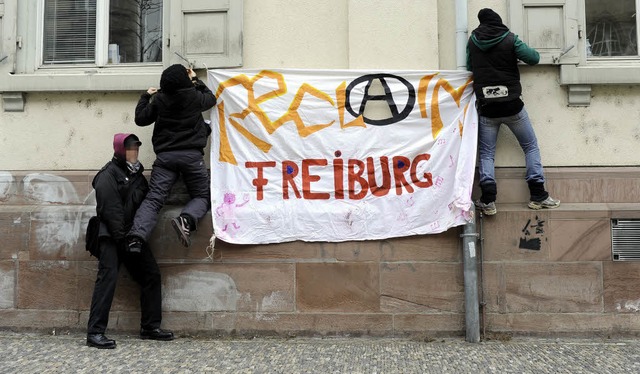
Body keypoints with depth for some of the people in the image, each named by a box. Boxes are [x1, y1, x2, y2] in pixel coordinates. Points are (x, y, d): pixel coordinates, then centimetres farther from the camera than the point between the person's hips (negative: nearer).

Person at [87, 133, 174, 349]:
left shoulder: (136, 175, 19)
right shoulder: (108, 175, -6)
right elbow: (110, 210, -14)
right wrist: (122, 239, -18)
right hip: (112, 237, -8)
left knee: (151, 275, 5)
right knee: (108, 277, -15)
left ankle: (150, 327, 12)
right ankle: (95, 333, -13)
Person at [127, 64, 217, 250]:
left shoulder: (159, 99, 6)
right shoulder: (194, 96, 3)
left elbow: (140, 119, 17)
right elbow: (211, 98, 25)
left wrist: (145, 96, 31)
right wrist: (196, 80, 37)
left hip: (165, 156, 2)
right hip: (192, 155, -2)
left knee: (153, 199, -4)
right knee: (203, 196, 10)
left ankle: (136, 237, -23)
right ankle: (186, 219, -22)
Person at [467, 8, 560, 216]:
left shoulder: (472, 41, 3)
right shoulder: (509, 39, -5)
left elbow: (470, 67, 13)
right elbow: (533, 58, -1)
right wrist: (533, 52, 21)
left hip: (486, 108, 2)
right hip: (512, 105, -1)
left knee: (486, 154, 8)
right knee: (531, 147, 12)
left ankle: (488, 201, -4)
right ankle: (538, 195, 9)